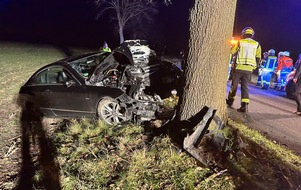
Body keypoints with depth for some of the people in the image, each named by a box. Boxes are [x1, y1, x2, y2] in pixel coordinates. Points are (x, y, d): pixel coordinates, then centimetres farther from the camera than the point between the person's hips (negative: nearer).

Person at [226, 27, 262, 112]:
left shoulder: (240, 42, 1)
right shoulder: (257, 44, 7)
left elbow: (232, 52, 7)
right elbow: (258, 58, 8)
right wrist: (254, 66, 19)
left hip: (239, 67, -1)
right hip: (249, 69, 2)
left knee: (234, 85, 11)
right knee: (245, 87, 3)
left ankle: (230, 101, 25)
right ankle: (244, 105, -7)